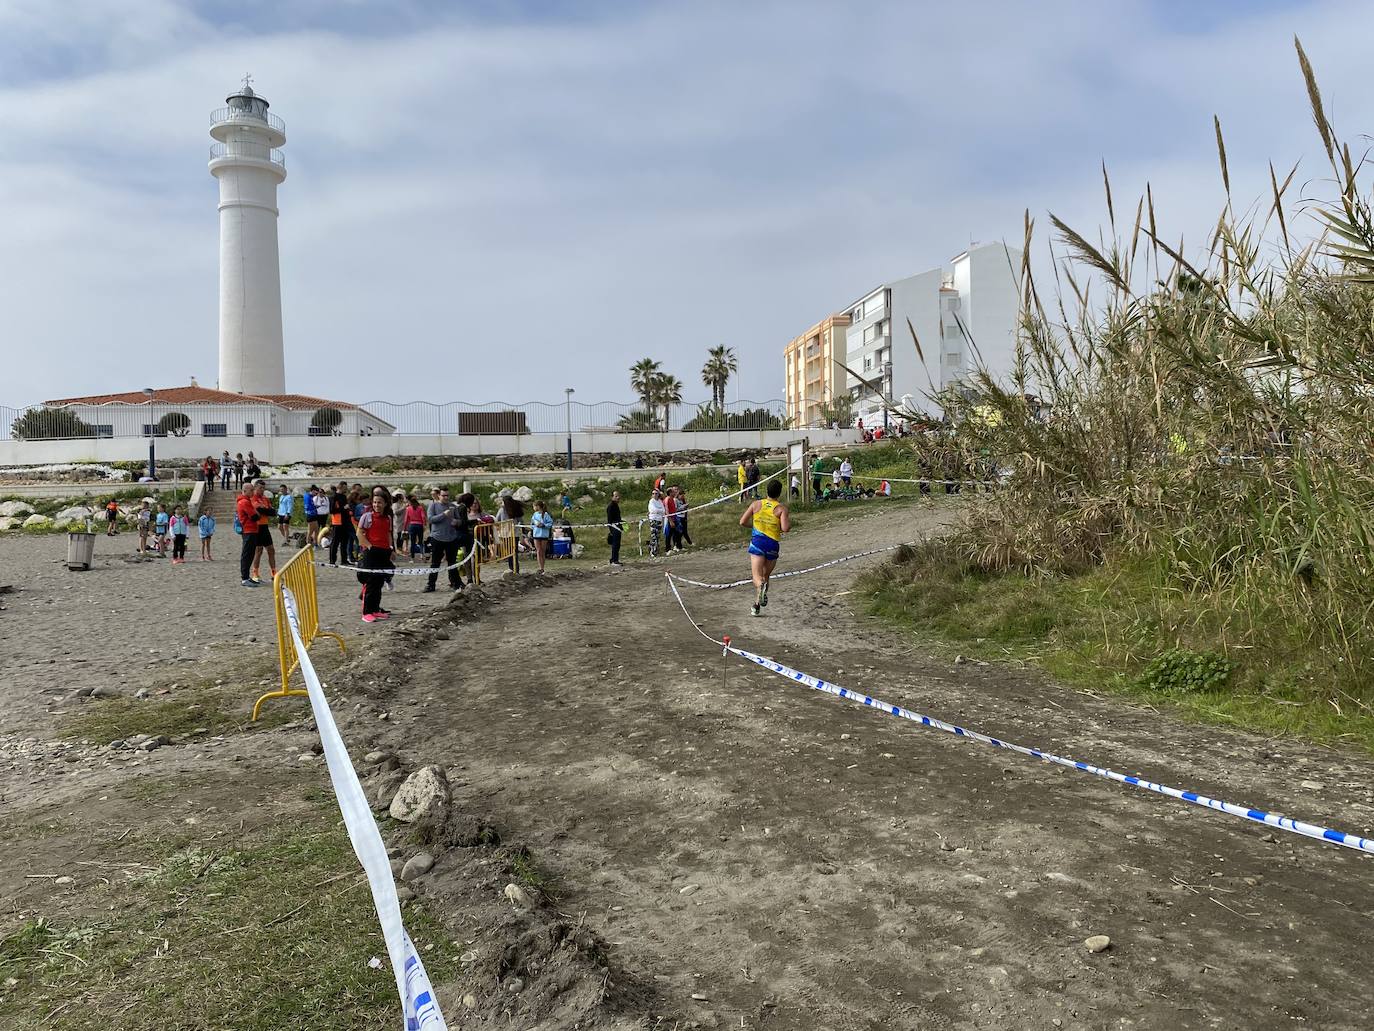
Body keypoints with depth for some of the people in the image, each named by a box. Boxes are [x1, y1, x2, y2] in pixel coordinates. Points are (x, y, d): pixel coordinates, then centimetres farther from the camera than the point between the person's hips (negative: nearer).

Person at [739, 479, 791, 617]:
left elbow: (742, 522, 5)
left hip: (757, 542, 0)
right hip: (772, 544, 0)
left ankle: (761, 586, -41)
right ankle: (757, 605, 19)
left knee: (757, 577, -6)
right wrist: (790, 520, 7)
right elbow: (785, 528, -14)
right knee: (766, 576, 18)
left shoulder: (756, 504, 5)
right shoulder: (781, 508, -3)